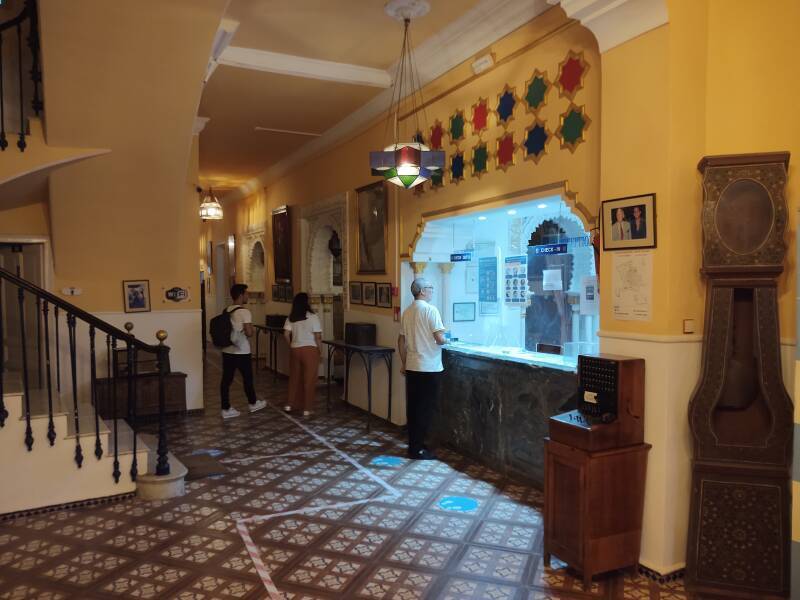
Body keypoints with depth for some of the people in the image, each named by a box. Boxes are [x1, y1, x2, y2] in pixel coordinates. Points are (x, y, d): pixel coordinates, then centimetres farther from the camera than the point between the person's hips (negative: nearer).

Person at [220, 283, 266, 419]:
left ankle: (226, 409, 10)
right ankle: (253, 403, 28)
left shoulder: (226, 311, 8)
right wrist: (253, 330, 0)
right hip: (241, 352, -6)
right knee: (247, 378, 11)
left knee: (226, 379, 6)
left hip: (227, 351, 7)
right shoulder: (244, 312, -15)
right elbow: (248, 333, -20)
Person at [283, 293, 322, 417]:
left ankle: (291, 405, 23)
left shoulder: (291, 318, 2)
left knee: (294, 377, 17)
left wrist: (291, 345, 12)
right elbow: (318, 336, -12)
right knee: (309, 379, 4)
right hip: (310, 350, -4)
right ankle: (307, 409, 9)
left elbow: (286, 334, -2)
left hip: (295, 350, 5)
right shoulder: (313, 317, -10)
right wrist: (319, 350, 0)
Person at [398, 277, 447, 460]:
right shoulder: (430, 310, -13)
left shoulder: (407, 312, 8)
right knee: (425, 409, 0)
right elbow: (439, 339, -18)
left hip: (411, 367, 7)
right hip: (429, 368, -7)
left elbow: (401, 341, 12)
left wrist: (403, 363, 20)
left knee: (412, 407, 12)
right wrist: (446, 341, 5)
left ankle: (413, 444, 20)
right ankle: (417, 449, 5)